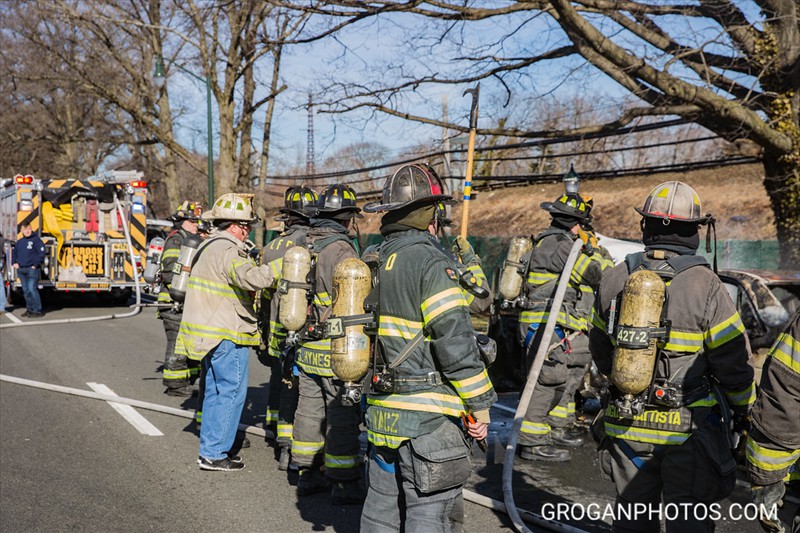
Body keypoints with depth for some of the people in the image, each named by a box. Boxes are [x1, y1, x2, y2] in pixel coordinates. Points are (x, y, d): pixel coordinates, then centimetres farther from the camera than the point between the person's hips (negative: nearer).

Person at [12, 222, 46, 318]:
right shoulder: (19, 242, 17)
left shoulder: (36, 239, -4)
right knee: (26, 291, 9)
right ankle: (29, 309, 18)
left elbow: (41, 253, -11)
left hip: (32, 269, -7)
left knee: (32, 289, -14)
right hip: (21, 270, 7)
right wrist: (14, 262, 12)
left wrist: (36, 264, -13)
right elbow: (14, 253, 29)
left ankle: (37, 310, -10)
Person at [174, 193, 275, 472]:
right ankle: (214, 454, 3)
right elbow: (252, 278, -34)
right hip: (227, 336, -10)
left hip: (209, 333, 10)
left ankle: (210, 446, 25)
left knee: (215, 391, 17)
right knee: (232, 392, -2)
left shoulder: (208, 246, 16)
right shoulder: (228, 250, -18)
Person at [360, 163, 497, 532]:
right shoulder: (431, 263, -14)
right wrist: (479, 404, -11)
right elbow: (456, 342, -19)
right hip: (427, 415, -8)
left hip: (382, 411, 8)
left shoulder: (372, 260, 11)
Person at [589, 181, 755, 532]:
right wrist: (743, 408, 9)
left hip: (625, 426, 4)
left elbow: (599, 348, 9)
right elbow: (735, 361, -9)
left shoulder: (614, 279, -2)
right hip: (687, 430, -4)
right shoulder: (706, 287, -15)